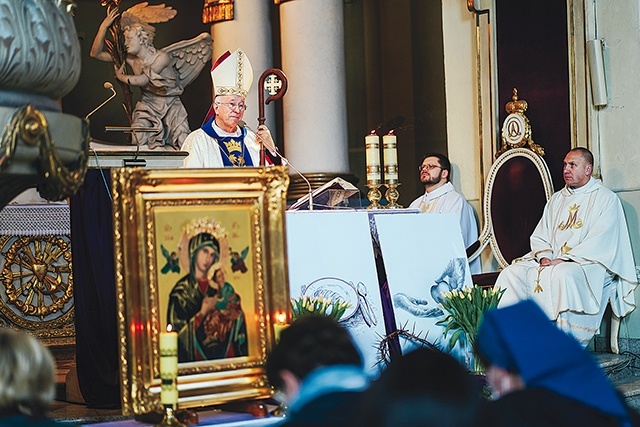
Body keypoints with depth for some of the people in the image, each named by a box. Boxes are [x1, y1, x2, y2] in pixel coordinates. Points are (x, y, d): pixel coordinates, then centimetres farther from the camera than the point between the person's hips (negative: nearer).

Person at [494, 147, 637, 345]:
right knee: (511, 273, -17)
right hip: (550, 261, 6)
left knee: (563, 274, -39)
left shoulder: (605, 199, 2)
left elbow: (601, 241, -11)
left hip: (588, 263, -6)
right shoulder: (556, 200, 22)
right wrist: (544, 257, -8)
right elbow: (539, 237, 16)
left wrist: (563, 259, -19)